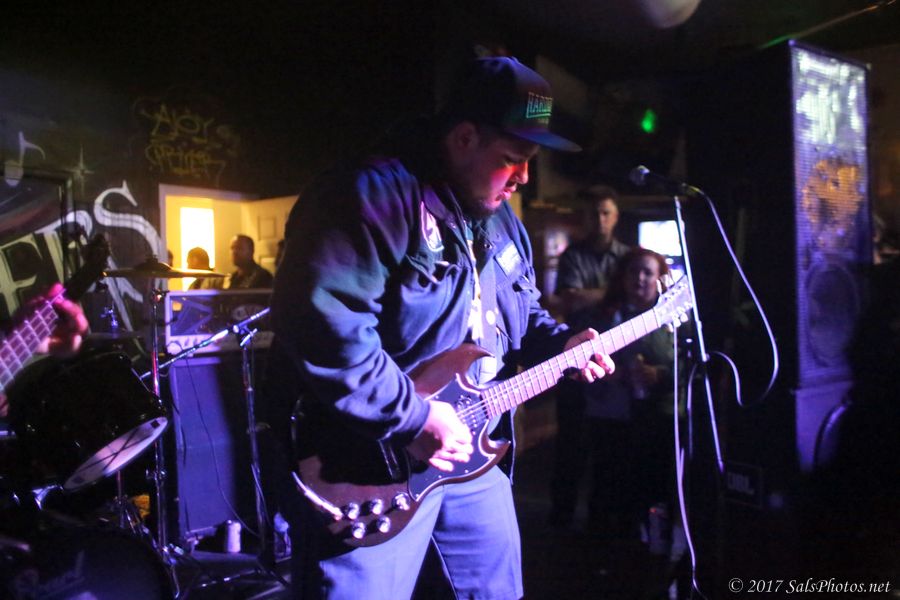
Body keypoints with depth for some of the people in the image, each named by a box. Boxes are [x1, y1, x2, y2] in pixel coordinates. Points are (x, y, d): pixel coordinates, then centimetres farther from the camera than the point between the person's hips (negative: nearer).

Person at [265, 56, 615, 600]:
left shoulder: (501, 219, 12)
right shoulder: (373, 195, -20)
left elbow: (522, 313, 24)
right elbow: (322, 323, -31)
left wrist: (561, 344, 4)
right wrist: (412, 415, -25)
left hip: (473, 453, 9)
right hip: (368, 468, -9)